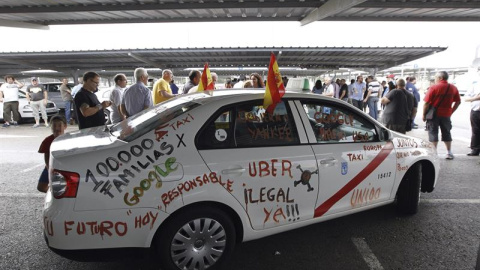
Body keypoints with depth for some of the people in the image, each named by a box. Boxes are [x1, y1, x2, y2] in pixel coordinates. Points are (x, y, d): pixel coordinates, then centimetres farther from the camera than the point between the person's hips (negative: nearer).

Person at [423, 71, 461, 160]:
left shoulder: (434, 87, -11)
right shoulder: (453, 88, 4)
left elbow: (426, 103, -14)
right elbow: (458, 102, 8)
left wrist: (424, 114, -5)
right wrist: (451, 111, 15)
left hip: (434, 114, -4)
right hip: (446, 115, 4)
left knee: (433, 133, 2)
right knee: (446, 133, 15)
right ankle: (449, 153, 19)